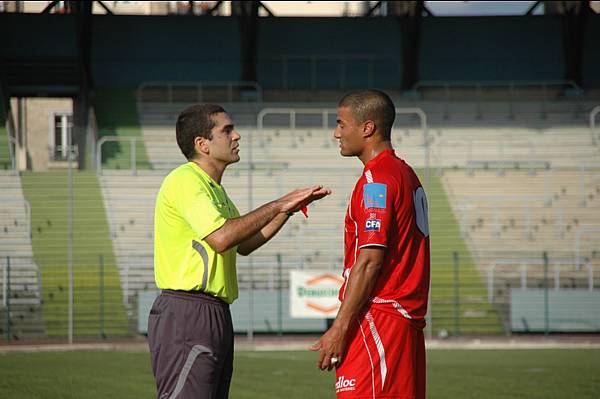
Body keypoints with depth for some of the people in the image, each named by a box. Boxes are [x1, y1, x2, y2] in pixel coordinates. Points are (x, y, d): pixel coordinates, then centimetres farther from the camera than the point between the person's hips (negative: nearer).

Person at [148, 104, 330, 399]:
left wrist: (290, 207, 15)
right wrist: (276, 206, -15)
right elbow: (221, 237, -23)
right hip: (187, 314, -10)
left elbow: (244, 244, 25)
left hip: (215, 316, 10)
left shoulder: (213, 187, 21)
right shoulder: (185, 180, -12)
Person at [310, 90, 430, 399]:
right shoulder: (406, 174, 19)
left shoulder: (377, 179, -11)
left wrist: (339, 328, -18)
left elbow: (370, 260, -18)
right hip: (408, 321, 10)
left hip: (377, 319, -10)